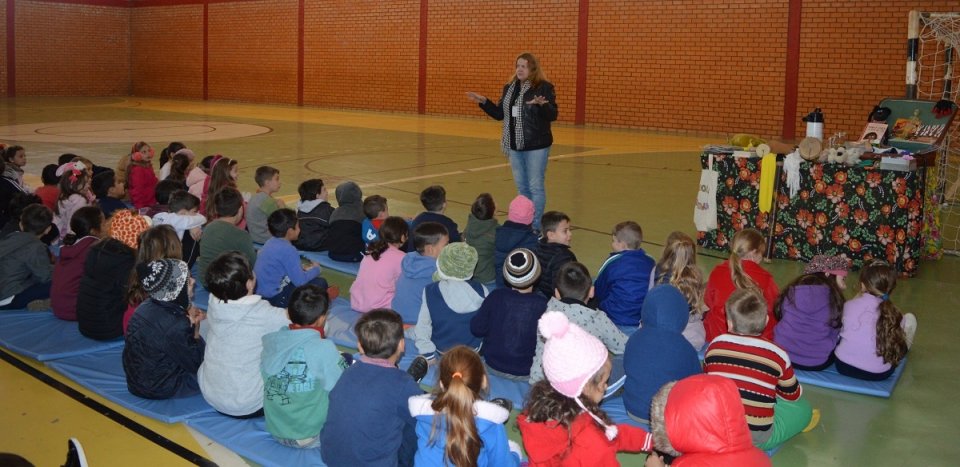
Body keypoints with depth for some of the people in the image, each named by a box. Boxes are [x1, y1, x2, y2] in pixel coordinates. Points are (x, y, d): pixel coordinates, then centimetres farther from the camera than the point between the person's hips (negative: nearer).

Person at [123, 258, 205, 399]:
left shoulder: (147, 306, -5)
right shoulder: (175, 326, -31)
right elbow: (195, 364, -17)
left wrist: (189, 322, -7)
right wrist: (195, 329, -8)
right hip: (160, 389, -8)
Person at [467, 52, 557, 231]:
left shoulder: (544, 87, -9)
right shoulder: (509, 88, 9)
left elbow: (552, 115, -15)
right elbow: (499, 114, 14)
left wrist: (542, 104, -33)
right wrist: (483, 102, 5)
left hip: (536, 146, -6)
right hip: (515, 145, 6)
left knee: (535, 186, -4)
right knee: (521, 187, 14)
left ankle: (536, 226, 4)